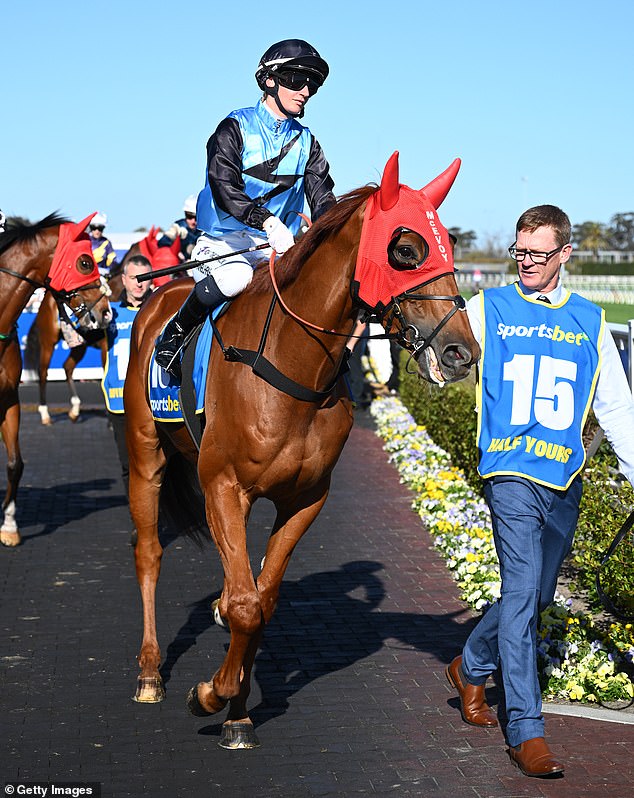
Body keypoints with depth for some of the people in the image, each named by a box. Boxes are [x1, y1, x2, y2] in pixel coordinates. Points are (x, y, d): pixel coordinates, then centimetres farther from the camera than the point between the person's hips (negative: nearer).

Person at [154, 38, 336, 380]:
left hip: (279, 247, 5)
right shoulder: (236, 128, -3)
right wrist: (267, 222, -35)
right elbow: (223, 185, -19)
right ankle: (174, 335, -13)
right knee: (235, 278, -37)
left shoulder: (306, 143, 13)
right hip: (224, 243, -5)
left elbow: (322, 198, 3)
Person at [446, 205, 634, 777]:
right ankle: (526, 730, -6)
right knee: (522, 591, -12)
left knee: (538, 595, 14)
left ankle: (471, 667, 38)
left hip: (565, 480, 4)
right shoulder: (488, 310, 4)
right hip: (511, 474, -4)